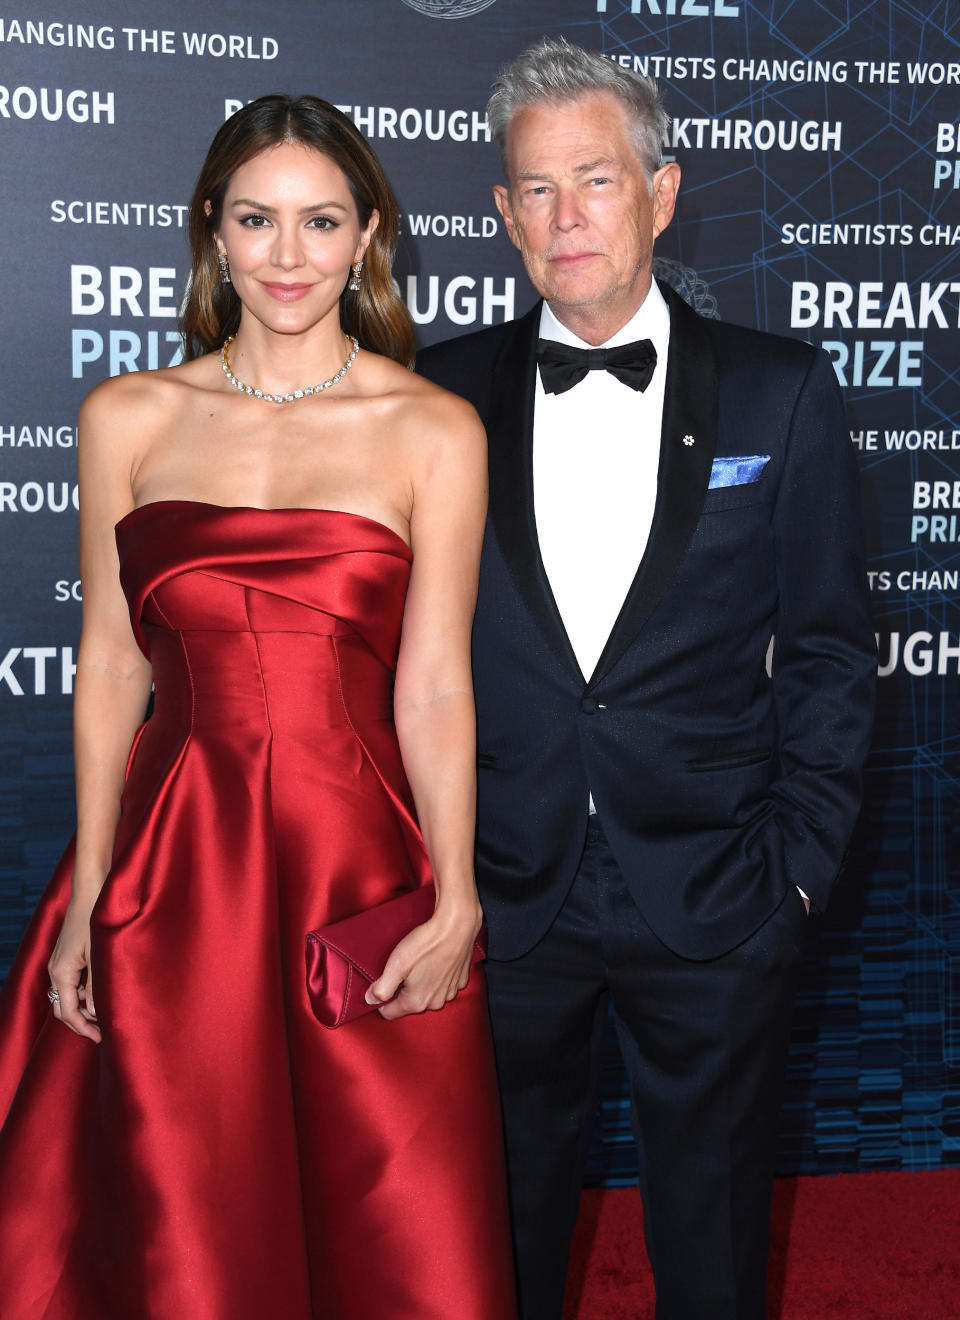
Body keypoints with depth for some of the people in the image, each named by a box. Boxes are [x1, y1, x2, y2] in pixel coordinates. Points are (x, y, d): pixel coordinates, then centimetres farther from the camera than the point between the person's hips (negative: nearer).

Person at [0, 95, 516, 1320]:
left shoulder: (434, 431, 0)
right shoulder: (127, 417, 6)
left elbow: (433, 686, -3)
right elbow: (110, 667, 6)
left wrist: (454, 903, -12)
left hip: (363, 868, -1)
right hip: (175, 875, 2)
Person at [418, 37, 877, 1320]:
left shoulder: (782, 392, -1)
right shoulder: (448, 393, 2)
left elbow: (829, 648, 1)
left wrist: (797, 862, -4)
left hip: (716, 912, -1)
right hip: (501, 901, 1)